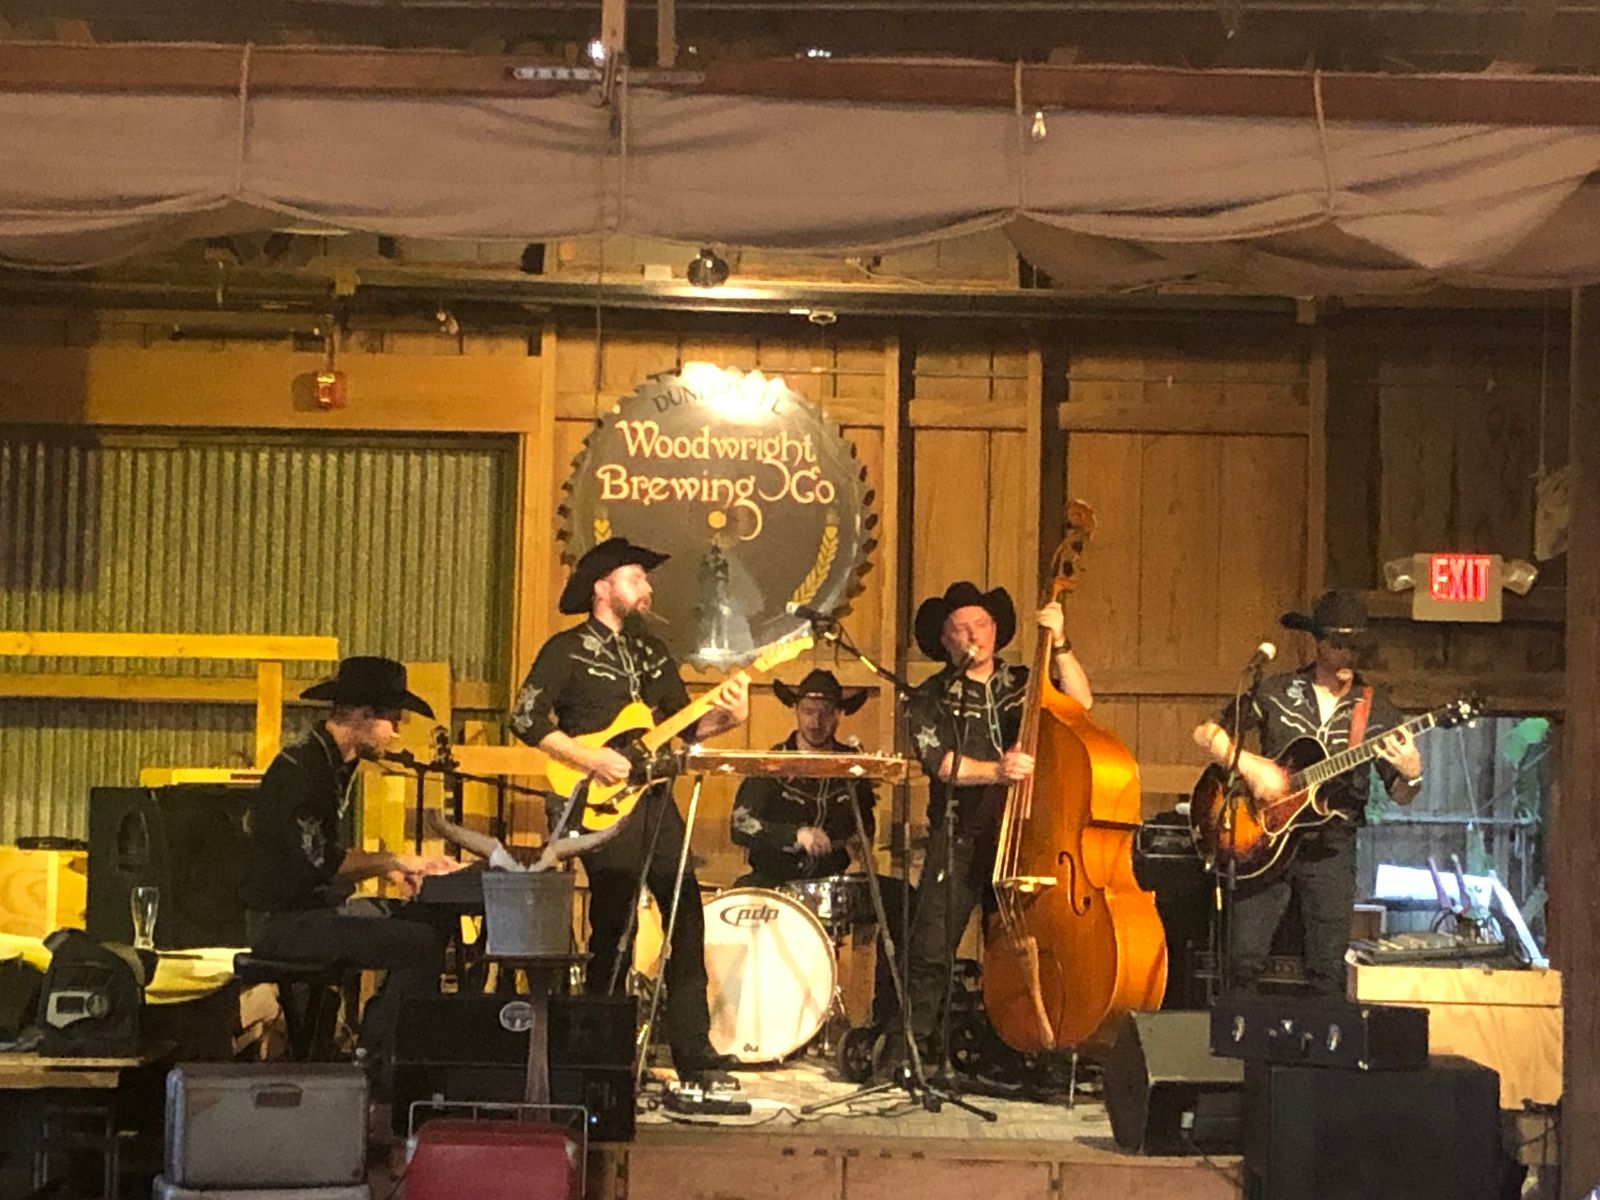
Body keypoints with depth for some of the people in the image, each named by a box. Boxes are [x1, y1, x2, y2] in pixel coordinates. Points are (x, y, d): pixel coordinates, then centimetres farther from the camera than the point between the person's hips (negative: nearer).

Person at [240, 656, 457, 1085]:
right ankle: (380, 1062, -8)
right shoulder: (299, 768, -19)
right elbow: (319, 864, -25)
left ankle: (374, 1044, 11)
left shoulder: (337, 764, 14)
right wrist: (390, 861, -14)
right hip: (281, 919, -10)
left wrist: (389, 867, 4)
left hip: (313, 905, 10)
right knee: (421, 944, -20)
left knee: (430, 920, 9)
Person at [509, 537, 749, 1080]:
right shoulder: (567, 650, -2)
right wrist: (590, 759, -17)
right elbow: (526, 718, -11)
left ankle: (693, 1051, 7)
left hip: (655, 799, 7)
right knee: (614, 928, -5)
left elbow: (685, 725, 18)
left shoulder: (652, 651, 19)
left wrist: (726, 716, -2)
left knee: (687, 914, 1)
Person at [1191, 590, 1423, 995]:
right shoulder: (1278, 692, 3)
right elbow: (1206, 732, 5)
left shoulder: (1376, 709, 4)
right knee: (1245, 963, -4)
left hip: (1331, 851, 1)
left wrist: (1411, 775, -17)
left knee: (1328, 973, 2)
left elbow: (1400, 796, 6)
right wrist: (1250, 765, -11)